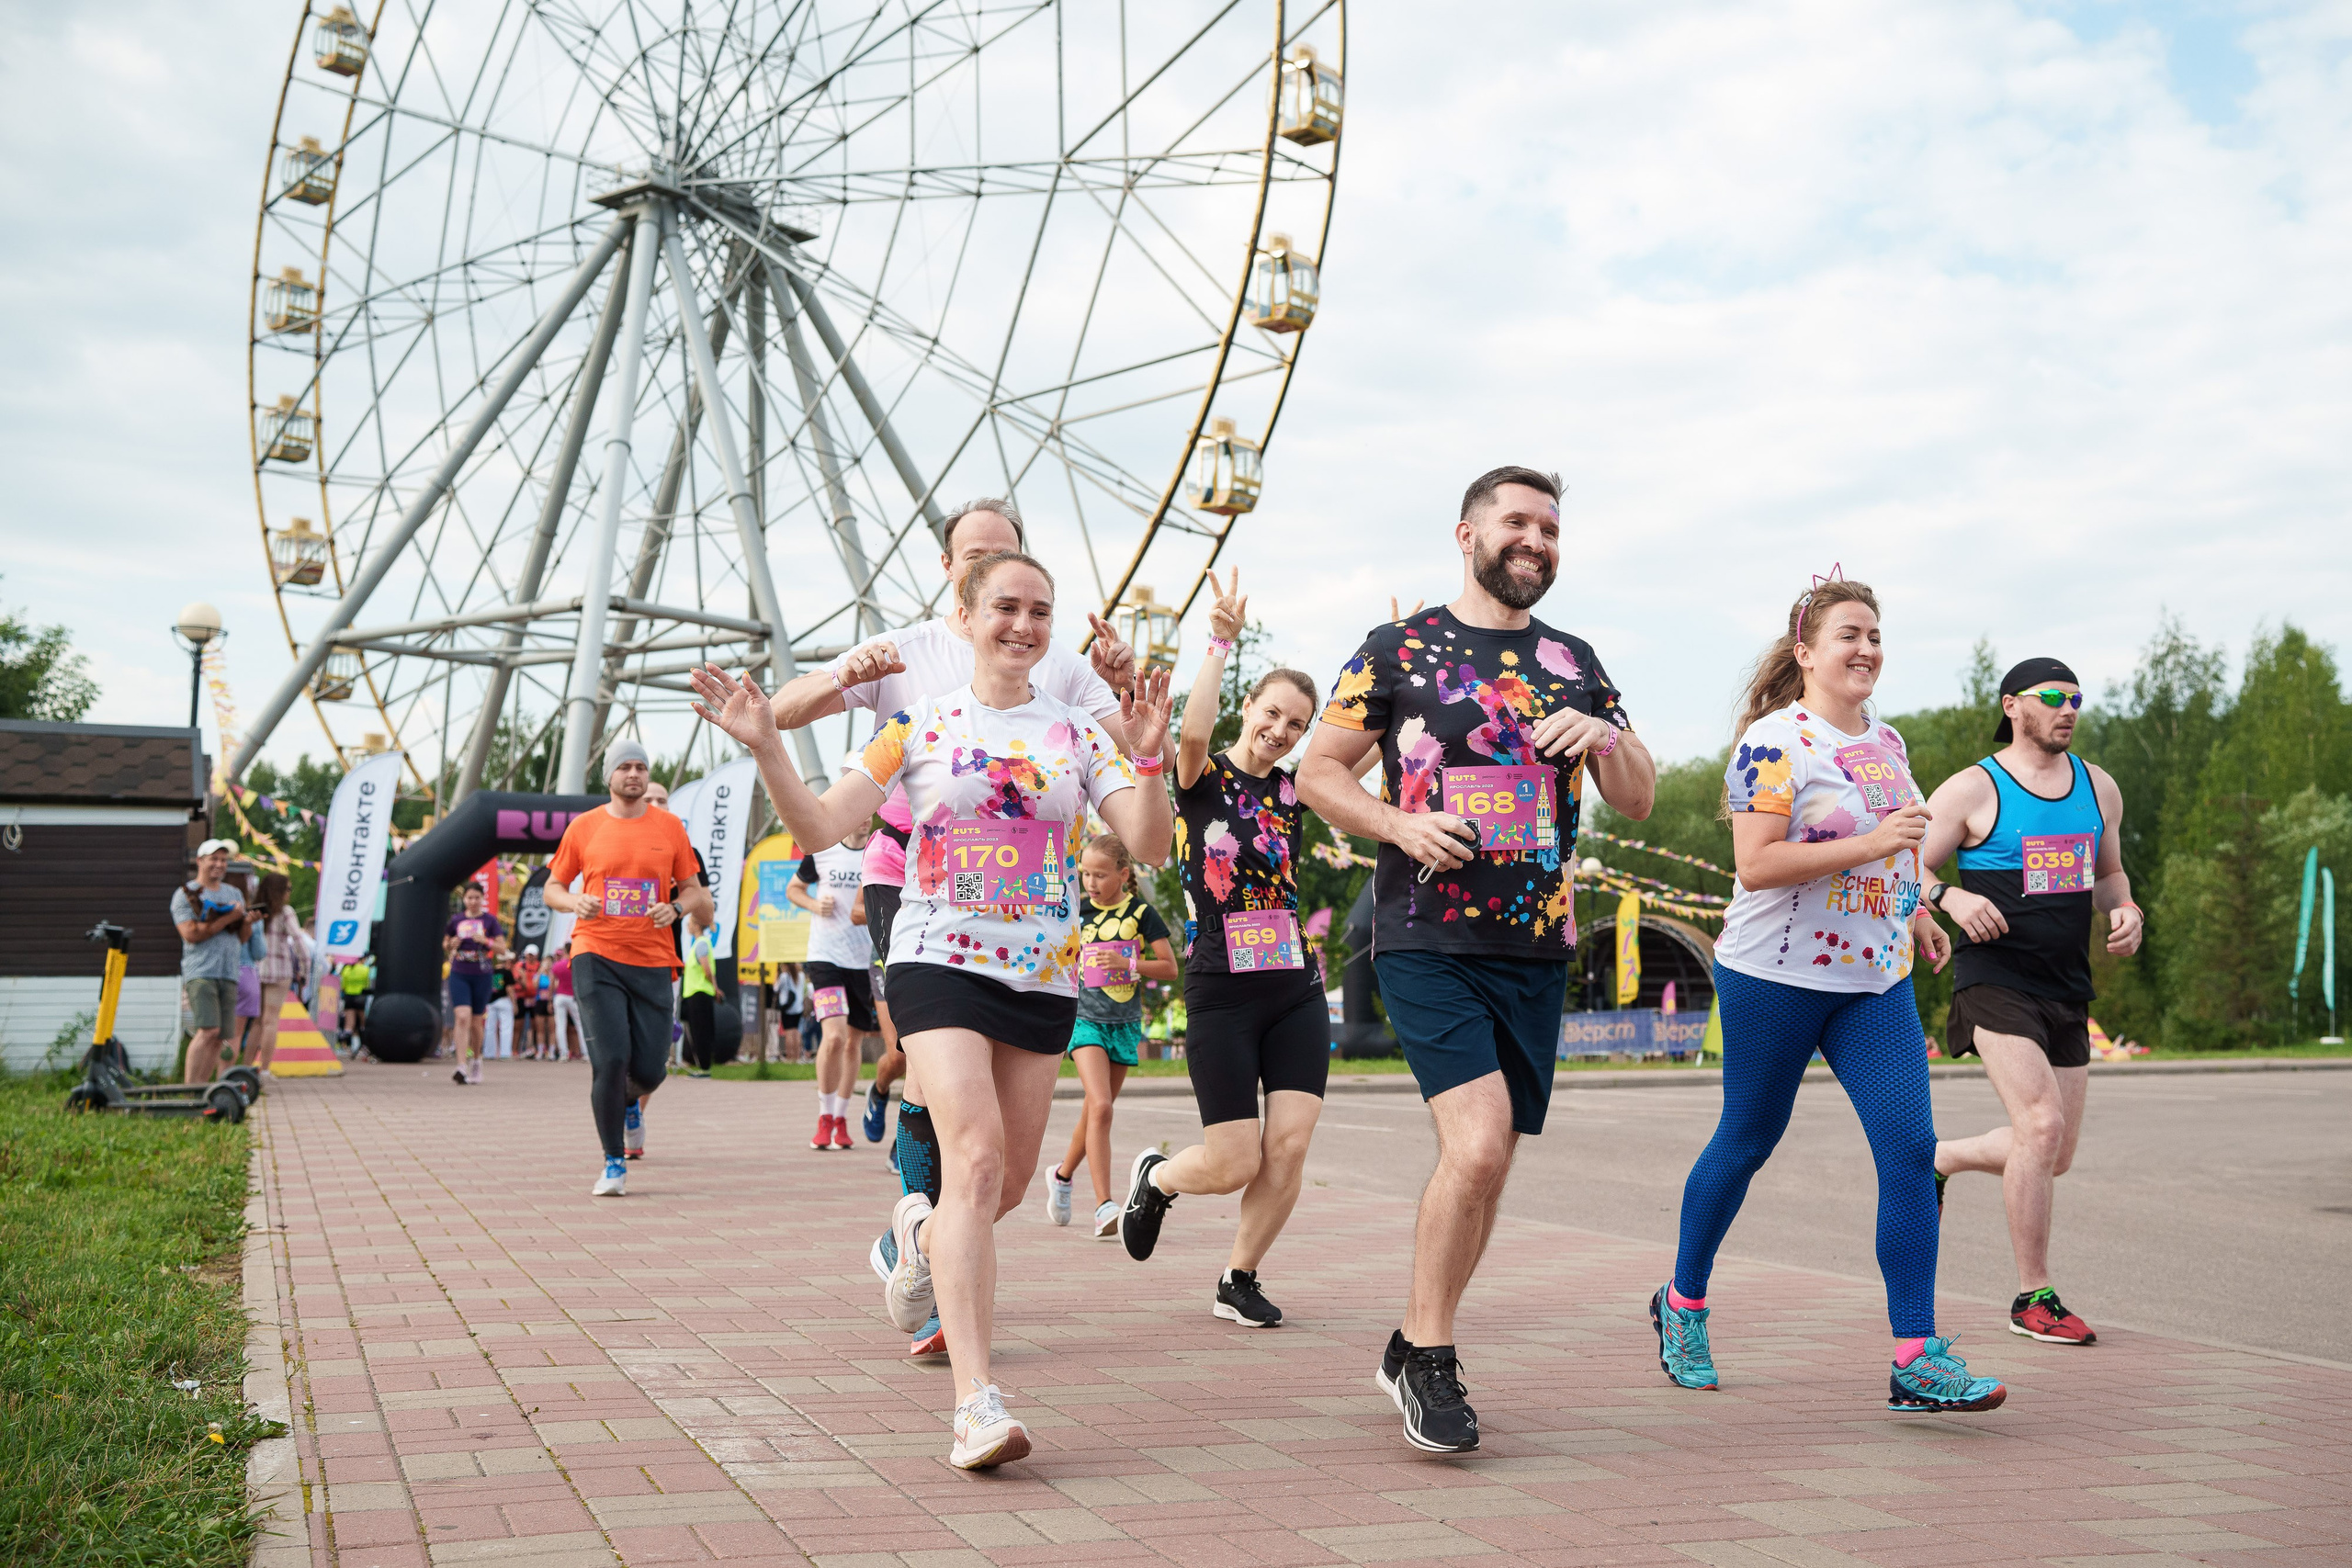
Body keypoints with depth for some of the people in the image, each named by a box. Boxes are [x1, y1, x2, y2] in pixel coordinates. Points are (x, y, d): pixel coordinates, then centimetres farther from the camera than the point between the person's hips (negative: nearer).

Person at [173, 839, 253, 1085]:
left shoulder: (234, 893, 20)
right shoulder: (185, 894, 2)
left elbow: (242, 937, 19)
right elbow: (191, 934, -12)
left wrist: (247, 921, -3)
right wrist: (228, 919, -10)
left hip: (229, 973, 6)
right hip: (200, 972, -6)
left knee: (219, 1036, 2)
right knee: (208, 1030, -18)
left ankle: (202, 1085, 7)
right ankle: (189, 1087, -15)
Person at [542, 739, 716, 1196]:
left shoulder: (670, 827, 7)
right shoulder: (584, 827, 5)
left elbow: (692, 889, 15)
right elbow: (552, 888, 13)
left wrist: (676, 907, -7)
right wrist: (575, 903, -9)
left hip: (652, 960, 2)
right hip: (596, 957, -2)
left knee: (650, 1069, 1)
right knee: (610, 1059, -14)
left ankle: (630, 1100, 40)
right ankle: (614, 1163, 1)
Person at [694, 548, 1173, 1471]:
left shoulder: (1078, 734, 7)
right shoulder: (920, 727, 3)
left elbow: (1149, 848, -1)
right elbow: (818, 827, -1)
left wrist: (1145, 758, -17)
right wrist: (764, 747, -15)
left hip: (1044, 977, 4)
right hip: (939, 961, -3)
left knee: (1010, 1180, 10)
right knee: (976, 1157, -21)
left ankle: (922, 1234, 46)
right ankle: (976, 1399, -23)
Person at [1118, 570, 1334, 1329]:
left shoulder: (1296, 792, 9)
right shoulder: (1202, 780, -3)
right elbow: (1193, 731, -25)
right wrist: (1221, 642, -28)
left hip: (1297, 990, 4)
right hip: (1221, 995, -4)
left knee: (1289, 1148, -5)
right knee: (1234, 1163, -3)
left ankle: (1238, 1280, 16)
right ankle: (1152, 1179, 31)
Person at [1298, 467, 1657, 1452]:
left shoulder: (1574, 663, 14)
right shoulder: (1399, 650, 2)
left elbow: (1640, 803, 15)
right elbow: (1316, 774, 3)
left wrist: (1605, 736, -5)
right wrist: (1399, 824, -13)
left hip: (1537, 947, 5)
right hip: (1427, 940, -5)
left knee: (1488, 1163, 8)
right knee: (1478, 1144, -19)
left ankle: (1415, 1349, 25)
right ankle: (1430, 1355, -1)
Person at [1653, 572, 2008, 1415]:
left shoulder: (1886, 741, 11)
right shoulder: (1775, 742, -13)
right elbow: (1755, 866, -22)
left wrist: (1916, 912, 23)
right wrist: (1872, 845, -24)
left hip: (1877, 980, 6)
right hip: (1776, 977, -6)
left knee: (1910, 1146, -6)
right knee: (1746, 1142, 8)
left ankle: (1916, 1358, -4)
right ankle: (1683, 1302, 30)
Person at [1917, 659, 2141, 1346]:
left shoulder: (2099, 787, 12)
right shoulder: (1973, 790, -6)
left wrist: (2123, 909, 1)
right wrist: (1950, 896, -24)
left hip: (2067, 989, 7)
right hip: (1995, 979, -6)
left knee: (2055, 1154, 9)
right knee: (2041, 1126, -18)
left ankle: (1939, 1158, 36)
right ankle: (2033, 1297, -6)